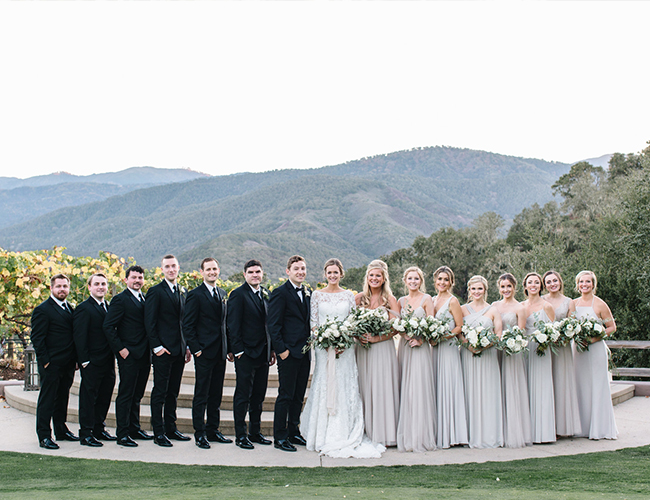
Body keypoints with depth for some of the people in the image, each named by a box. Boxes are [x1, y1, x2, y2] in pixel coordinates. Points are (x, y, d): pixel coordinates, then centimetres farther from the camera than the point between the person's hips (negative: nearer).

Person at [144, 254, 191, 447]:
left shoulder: (182, 291, 14)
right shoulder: (155, 292, -5)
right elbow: (149, 322, -9)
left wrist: (187, 347, 13)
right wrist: (156, 346, -14)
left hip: (179, 350, 6)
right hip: (163, 351, -6)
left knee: (173, 392, 12)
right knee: (160, 392, -2)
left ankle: (170, 428, 21)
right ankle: (158, 433, 3)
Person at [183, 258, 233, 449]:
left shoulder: (222, 294, 14)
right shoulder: (195, 295, -6)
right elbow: (188, 326, -8)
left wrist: (229, 349, 12)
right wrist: (196, 349, -13)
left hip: (220, 353, 6)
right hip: (204, 353, -6)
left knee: (216, 395, 12)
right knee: (201, 395, -1)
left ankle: (213, 430, 21)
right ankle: (200, 434, 7)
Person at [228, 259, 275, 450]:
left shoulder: (266, 294, 13)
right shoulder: (238, 295, -8)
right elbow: (233, 326, -10)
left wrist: (272, 349, 12)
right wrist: (239, 351, -13)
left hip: (263, 353, 7)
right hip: (246, 354, -6)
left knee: (259, 396, 13)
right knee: (243, 396, 1)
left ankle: (255, 432, 24)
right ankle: (240, 435, 9)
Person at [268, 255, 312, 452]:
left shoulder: (307, 293, 14)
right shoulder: (280, 293, -8)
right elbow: (273, 325, -11)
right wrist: (281, 350, -15)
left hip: (304, 353, 7)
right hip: (289, 353, -7)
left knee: (299, 396, 13)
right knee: (285, 396, -2)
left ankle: (294, 432, 24)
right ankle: (280, 437, 7)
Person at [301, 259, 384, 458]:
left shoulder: (349, 296, 8)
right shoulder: (317, 295, 5)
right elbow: (313, 322, 3)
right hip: (323, 347, -1)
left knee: (345, 388, -1)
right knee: (323, 388, -1)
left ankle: (345, 436, 5)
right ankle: (323, 437, 5)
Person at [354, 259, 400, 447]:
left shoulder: (390, 300, 0)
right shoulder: (359, 298, 8)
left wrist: (376, 338, -17)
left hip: (383, 348, -2)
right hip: (363, 349, 2)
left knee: (382, 389, -2)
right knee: (364, 390, 3)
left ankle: (384, 434, 6)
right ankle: (367, 433, 10)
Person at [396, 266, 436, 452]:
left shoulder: (426, 299, 1)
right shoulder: (401, 301, 13)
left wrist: (420, 339, -16)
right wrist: (405, 335, -6)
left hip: (420, 347, -4)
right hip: (404, 346, 4)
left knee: (420, 388, -8)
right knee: (405, 388, 2)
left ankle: (421, 437, -2)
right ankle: (406, 436, 8)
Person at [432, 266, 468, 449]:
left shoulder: (452, 301, -5)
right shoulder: (433, 300, 14)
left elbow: (460, 327, -7)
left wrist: (444, 336, -17)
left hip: (448, 349, -6)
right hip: (435, 348, 6)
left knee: (447, 388, -5)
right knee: (437, 390, 5)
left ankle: (451, 435, 1)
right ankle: (439, 434, 10)